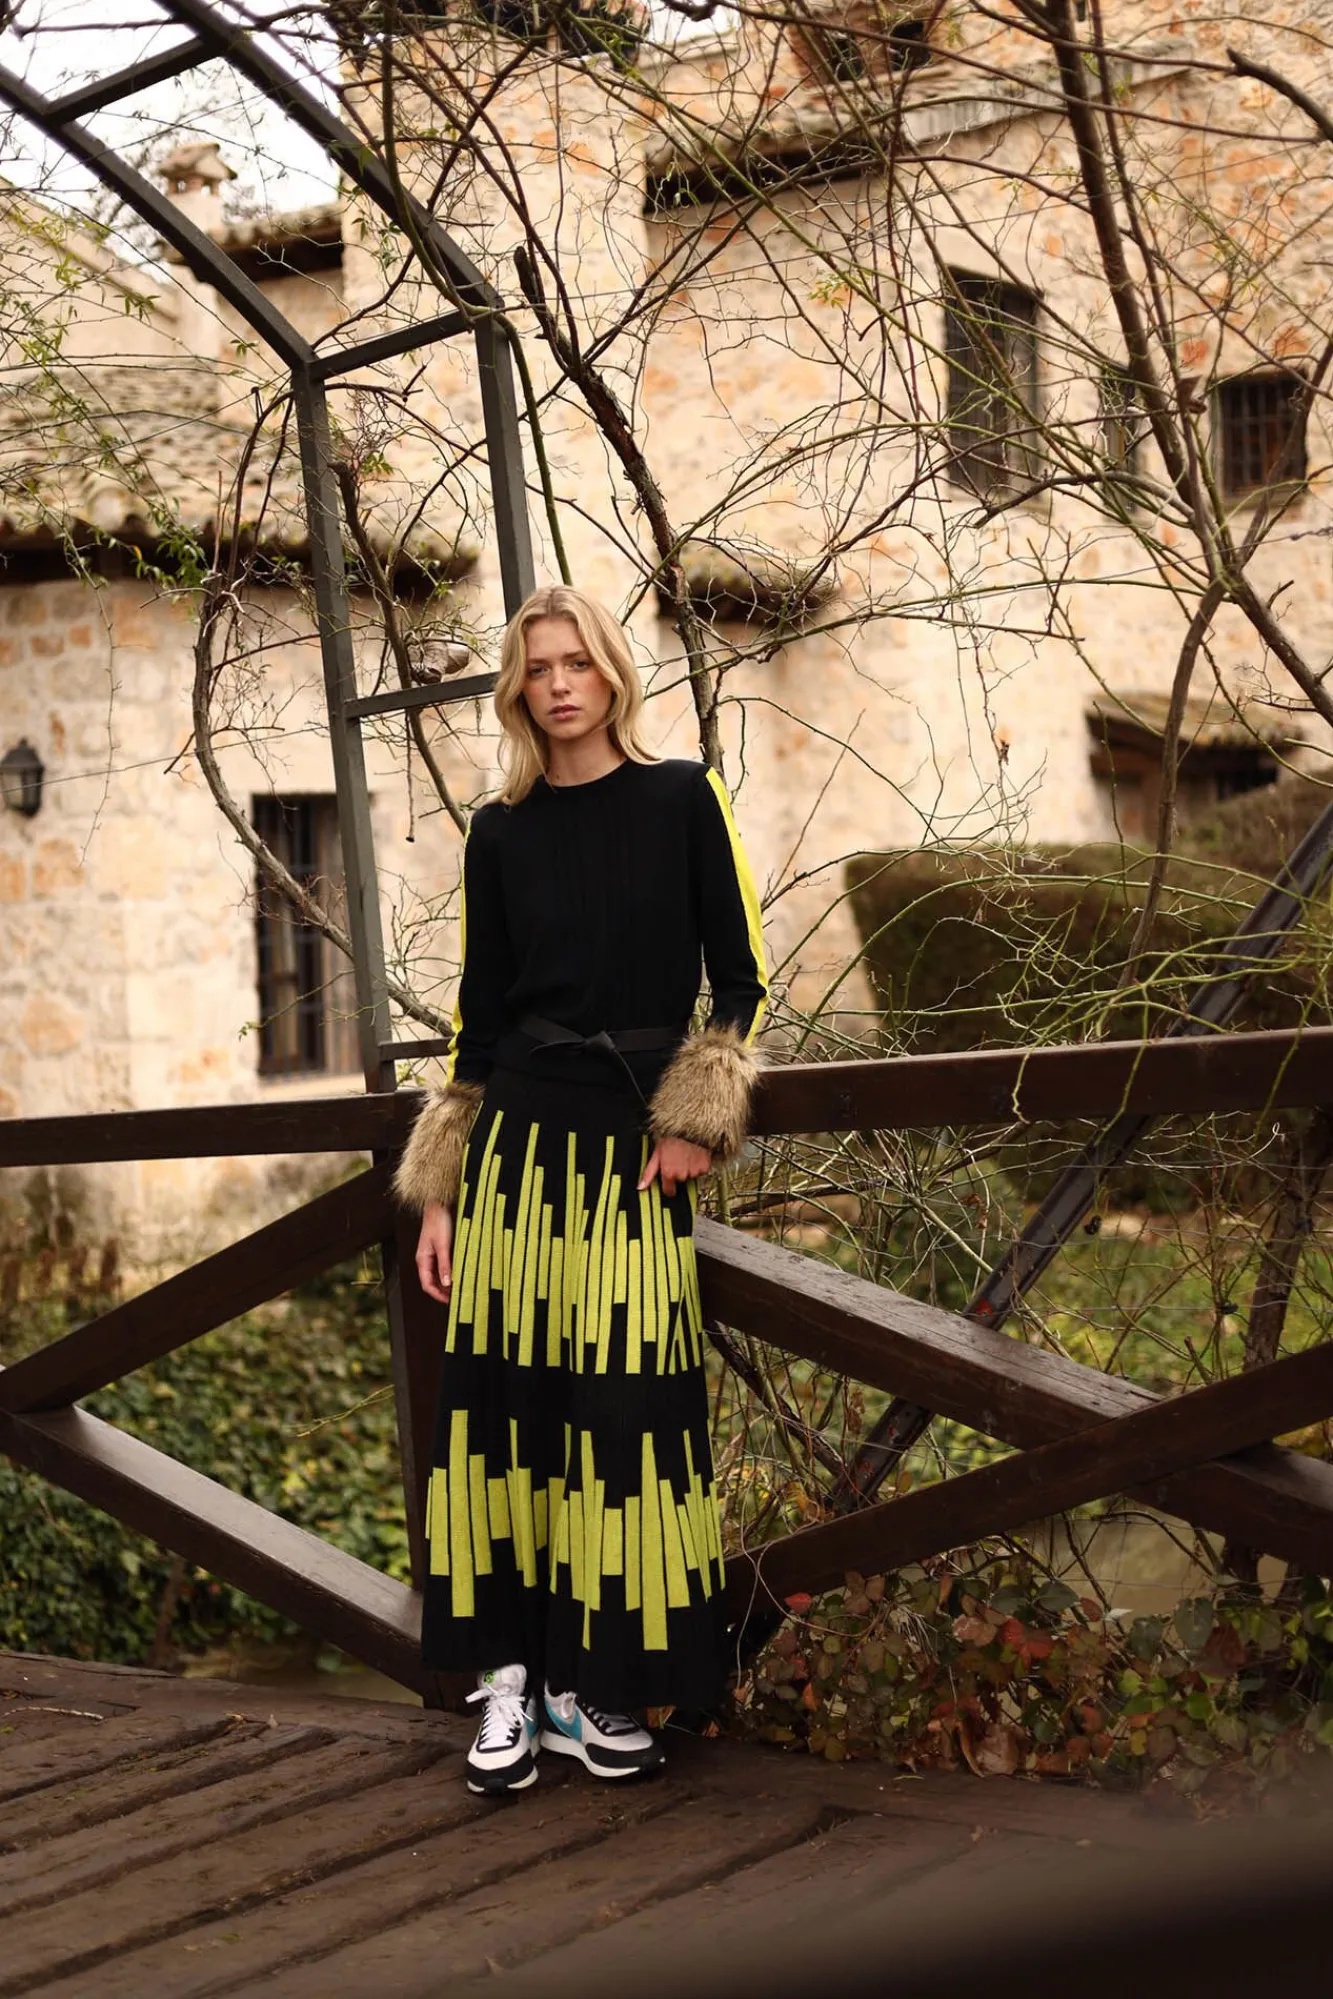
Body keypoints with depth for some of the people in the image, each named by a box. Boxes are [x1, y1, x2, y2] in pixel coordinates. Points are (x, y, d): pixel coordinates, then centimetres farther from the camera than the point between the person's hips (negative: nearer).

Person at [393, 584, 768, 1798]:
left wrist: (701, 1119, -6)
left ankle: (598, 1689, 8)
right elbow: (478, 1009, 10)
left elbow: (738, 977, 4)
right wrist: (438, 1192, 7)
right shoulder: (501, 834, 9)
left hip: (635, 1150, -2)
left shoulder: (682, 799, 4)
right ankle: (508, 1673, 8)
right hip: (517, 1138, 2)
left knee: (629, 1411, -3)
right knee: (505, 1400, -2)